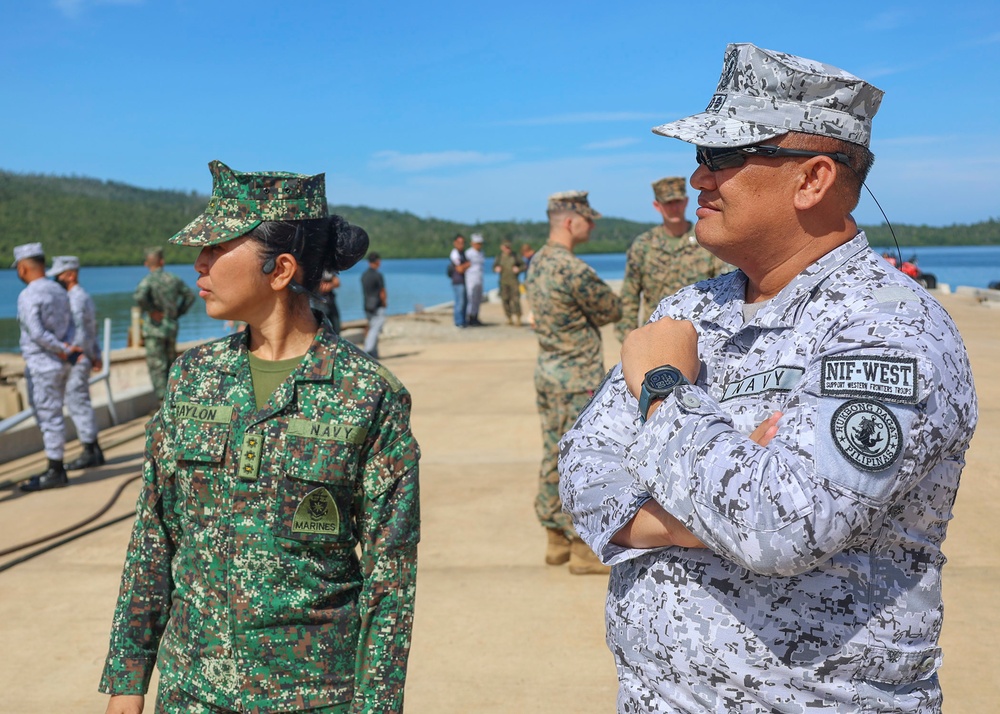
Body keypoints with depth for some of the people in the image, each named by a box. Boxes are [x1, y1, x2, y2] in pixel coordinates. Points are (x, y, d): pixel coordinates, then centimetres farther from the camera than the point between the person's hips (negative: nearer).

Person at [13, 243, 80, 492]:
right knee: (51, 417, 15)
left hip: (41, 364, -9)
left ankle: (55, 473, 3)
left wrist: (61, 350, -11)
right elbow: (69, 325, 8)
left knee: (48, 417, -3)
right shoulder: (59, 291, 11)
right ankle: (56, 469, 21)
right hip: (59, 364, 9)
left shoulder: (28, 296, -15)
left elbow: (36, 333, -21)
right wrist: (68, 350, -7)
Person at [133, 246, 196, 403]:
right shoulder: (173, 279, 6)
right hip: (172, 327, 5)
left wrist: (151, 311, -16)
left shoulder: (148, 280, -10)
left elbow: (139, 297, -30)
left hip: (154, 328, -5)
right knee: (171, 365, 15)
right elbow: (190, 296, 16)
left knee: (157, 367, -3)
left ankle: (163, 401, -8)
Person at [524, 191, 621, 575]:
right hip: (578, 377, -9)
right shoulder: (573, 269, -21)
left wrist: (584, 317, -2)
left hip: (546, 372, 9)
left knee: (554, 457, 14)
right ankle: (582, 549, 8)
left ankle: (556, 541, 24)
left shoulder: (537, 262, 9)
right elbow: (613, 310, -10)